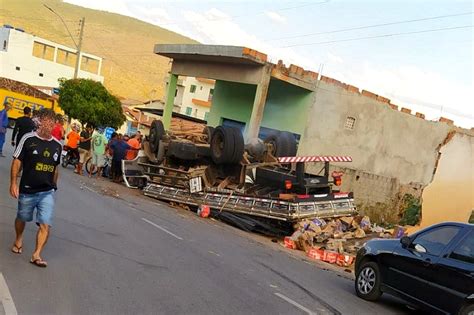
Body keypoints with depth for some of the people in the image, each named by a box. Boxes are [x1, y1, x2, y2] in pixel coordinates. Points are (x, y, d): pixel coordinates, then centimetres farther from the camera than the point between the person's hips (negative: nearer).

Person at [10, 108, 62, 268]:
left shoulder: (57, 145, 3)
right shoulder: (28, 139, -9)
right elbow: (17, 161, -6)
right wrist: (13, 183, -11)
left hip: (47, 192, 2)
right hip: (27, 190, -2)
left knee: (45, 224, -8)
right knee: (22, 218, 19)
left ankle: (36, 255, 0)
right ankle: (19, 240, 47)